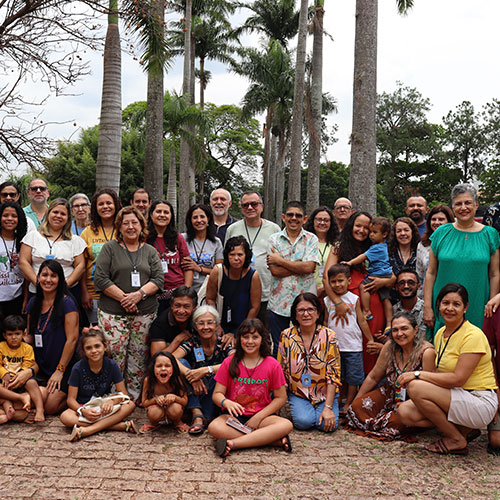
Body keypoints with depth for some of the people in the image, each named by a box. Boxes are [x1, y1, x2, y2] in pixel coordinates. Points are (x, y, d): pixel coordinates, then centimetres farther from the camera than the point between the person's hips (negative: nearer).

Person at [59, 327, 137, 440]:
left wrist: (112, 401, -28)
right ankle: (121, 425, -37)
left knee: (130, 405, -26)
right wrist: (83, 411, -30)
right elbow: (71, 399, -9)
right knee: (65, 417, -33)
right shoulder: (78, 368, -10)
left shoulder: (111, 365, -7)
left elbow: (123, 393, -6)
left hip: (105, 407, 1)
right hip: (83, 407, -1)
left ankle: (87, 430, -36)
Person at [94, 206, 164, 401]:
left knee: (138, 358, 4)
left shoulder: (150, 251, 14)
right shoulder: (110, 248, 6)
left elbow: (158, 279, 5)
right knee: (114, 357, -5)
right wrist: (123, 298, -11)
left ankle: (134, 397, 14)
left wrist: (139, 294, -12)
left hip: (144, 313, 2)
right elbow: (100, 279, -3)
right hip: (113, 312, -2)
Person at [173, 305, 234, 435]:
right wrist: (191, 376, -35)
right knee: (182, 363, -18)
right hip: (193, 394, 2)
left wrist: (206, 370, -34)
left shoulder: (223, 344, -7)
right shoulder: (192, 343, -3)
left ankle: (205, 416, -18)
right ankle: (196, 413, -25)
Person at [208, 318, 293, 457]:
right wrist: (226, 403, -24)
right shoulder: (229, 363, 2)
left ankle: (232, 444, -31)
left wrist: (258, 417, -9)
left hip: (262, 416, 0)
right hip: (234, 416, 0)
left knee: (286, 425, -30)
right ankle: (276, 441, -31)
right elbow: (217, 394, 1)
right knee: (214, 427, -33)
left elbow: (281, 397, 2)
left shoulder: (272, 365, 0)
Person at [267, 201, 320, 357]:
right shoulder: (274, 239, 4)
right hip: (279, 302, 1)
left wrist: (280, 260, -8)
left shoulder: (311, 239, 2)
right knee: (278, 348, 10)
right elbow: (275, 271, -7)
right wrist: (300, 266, -11)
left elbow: (309, 267, -13)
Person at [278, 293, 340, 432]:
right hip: (298, 394, 0)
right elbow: (281, 372, 2)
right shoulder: (287, 336, -4)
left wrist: (328, 407, -14)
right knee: (304, 421, -25)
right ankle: (296, 409, 10)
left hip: (325, 393, 0)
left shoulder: (328, 336, -7)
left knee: (327, 425, -21)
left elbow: (333, 373, -8)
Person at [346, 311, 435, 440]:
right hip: (391, 394, 4)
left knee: (396, 421, -30)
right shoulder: (390, 347, -7)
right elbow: (373, 377, 4)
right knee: (356, 407, -14)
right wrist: (354, 402, 8)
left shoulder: (426, 352, -23)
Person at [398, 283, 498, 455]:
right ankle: (462, 428, 4)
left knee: (416, 388, -25)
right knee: (405, 412, -9)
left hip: (481, 403, -8)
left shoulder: (473, 335, -16)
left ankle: (457, 440, -7)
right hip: (454, 398, 8)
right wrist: (416, 376, -7)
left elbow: (458, 379, -23)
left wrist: (418, 375, -19)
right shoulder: (440, 333, 9)